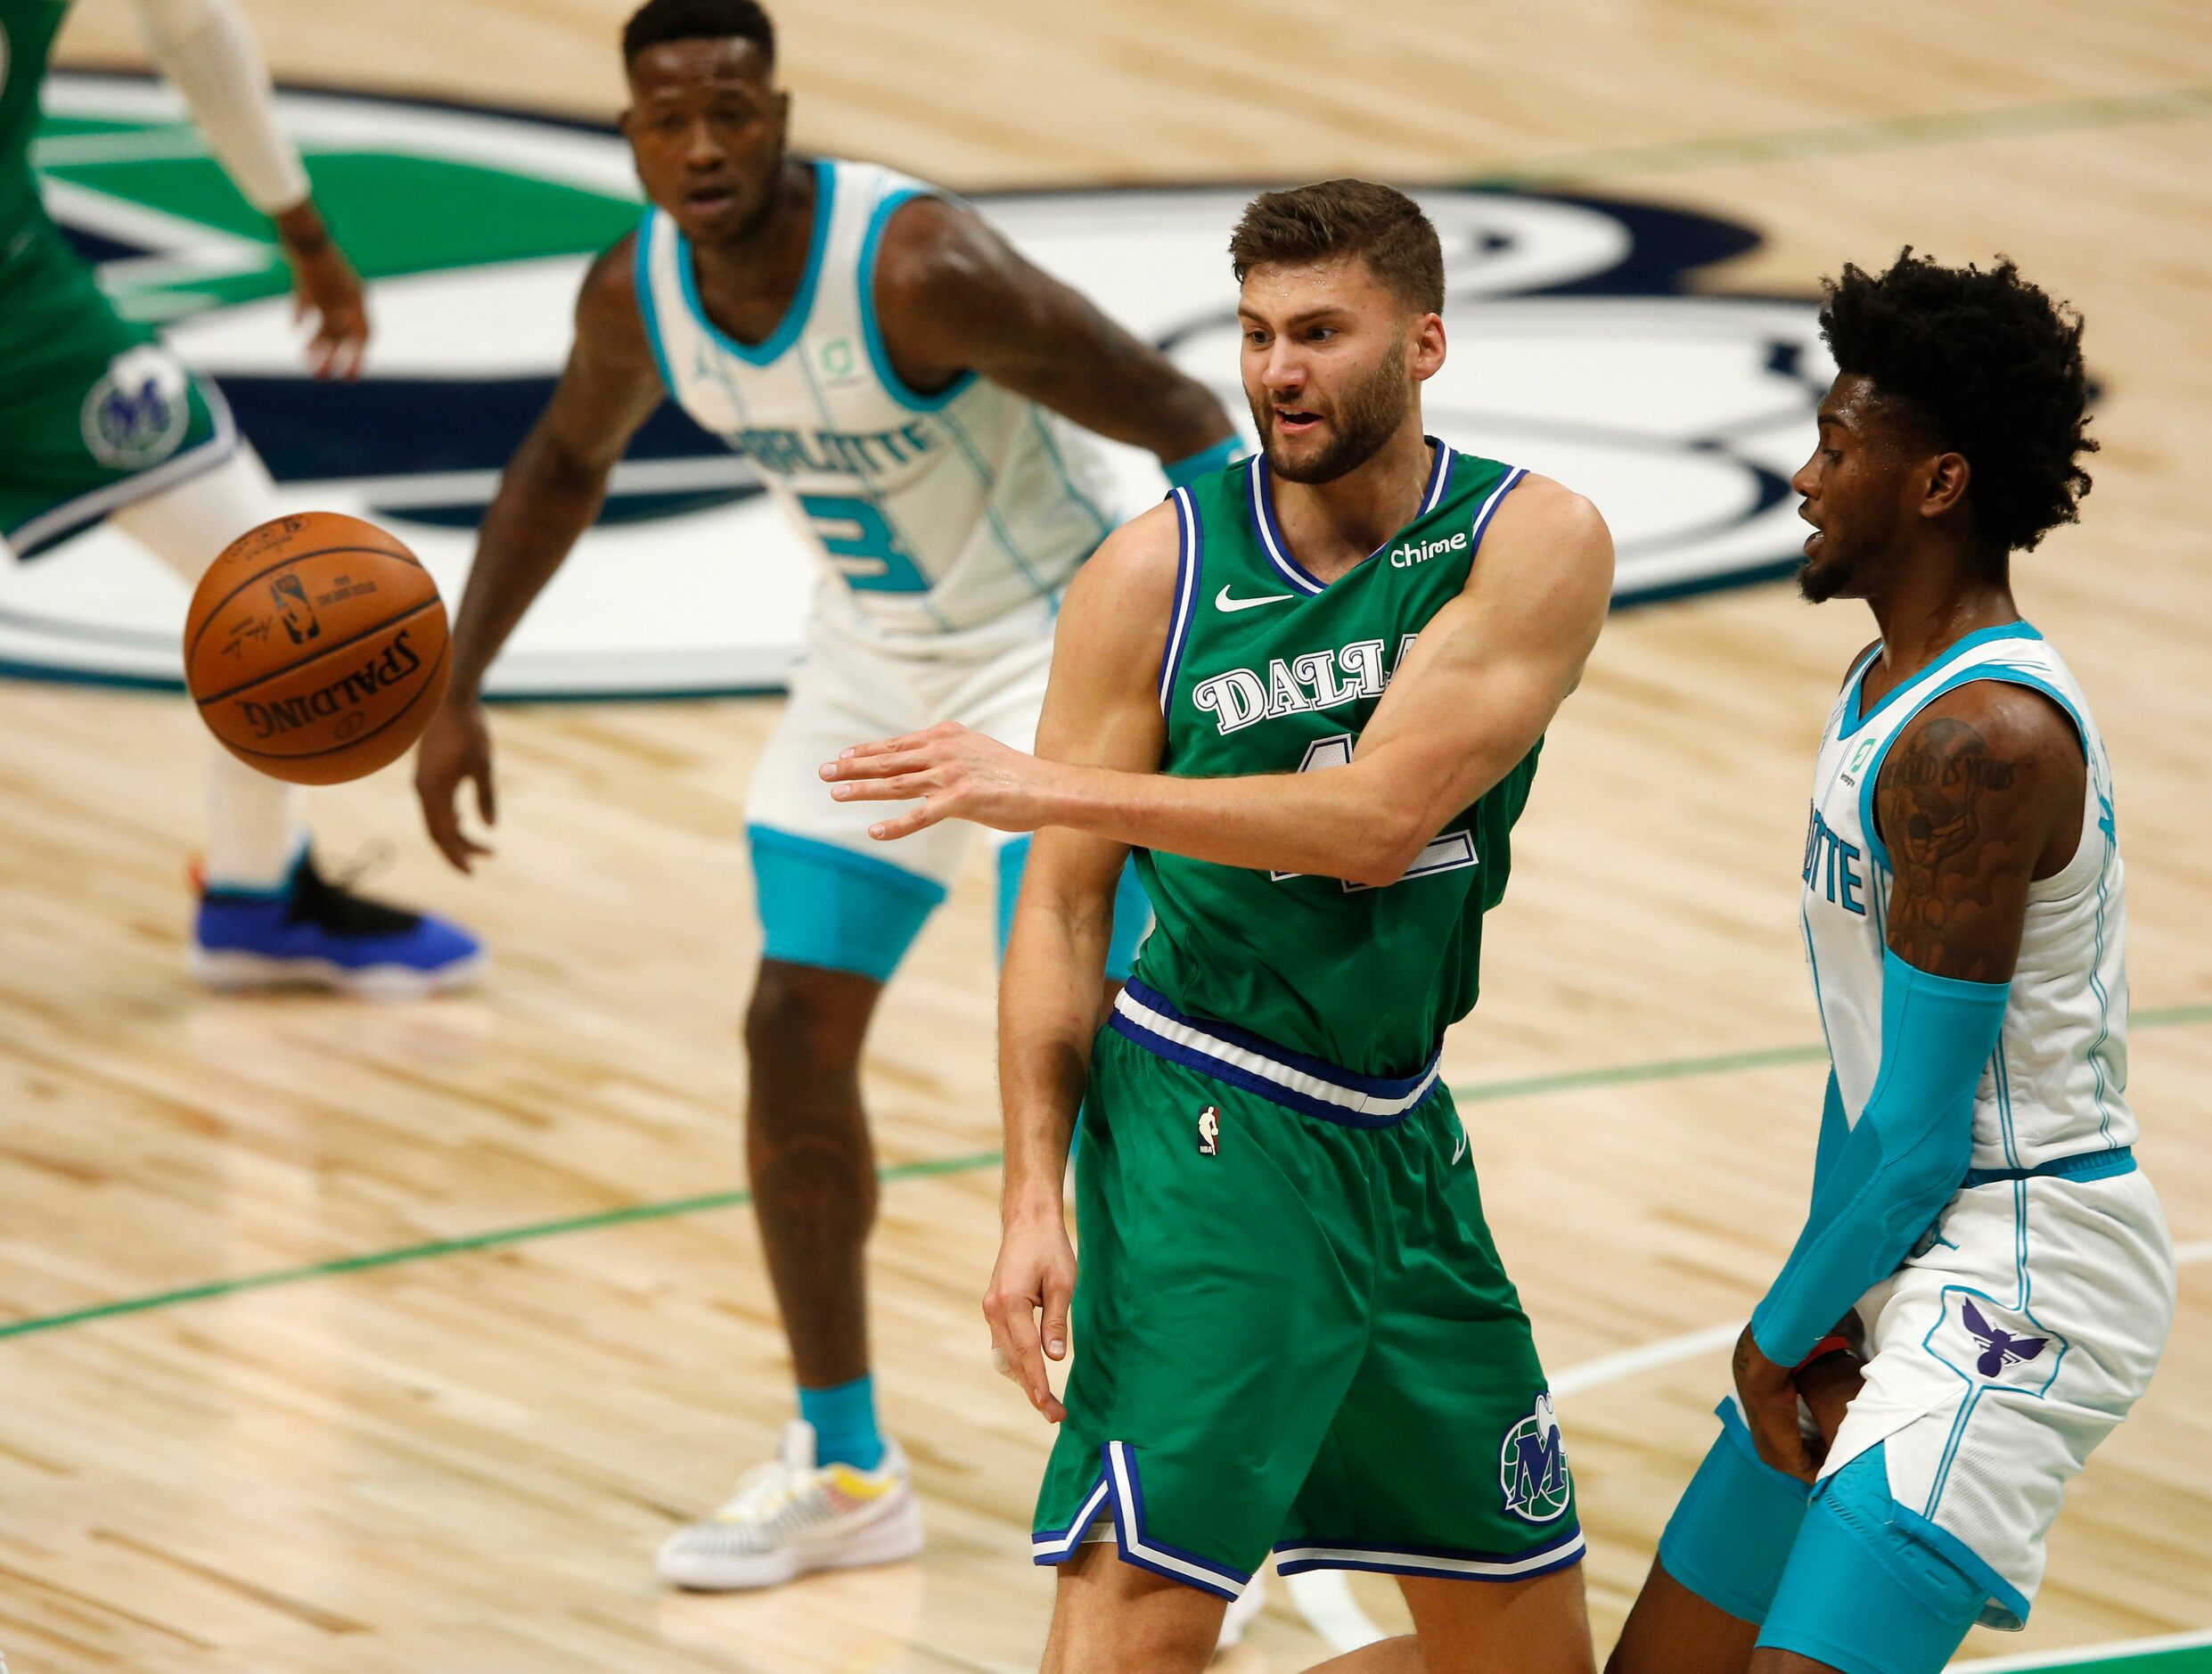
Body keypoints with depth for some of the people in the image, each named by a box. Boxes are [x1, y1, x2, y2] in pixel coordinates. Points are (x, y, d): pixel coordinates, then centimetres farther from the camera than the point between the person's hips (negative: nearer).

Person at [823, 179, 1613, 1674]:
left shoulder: (1534, 543, -7)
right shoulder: (1158, 575, -6)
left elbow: (1379, 817, -19)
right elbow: (1064, 912, -3)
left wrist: (1049, 786, -24)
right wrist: (1035, 1198, -13)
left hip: (1405, 1144, 4)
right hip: (1208, 1137, -4)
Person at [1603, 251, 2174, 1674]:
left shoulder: (1979, 742, -21)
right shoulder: (1892, 687, 12)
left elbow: (1925, 1135, -19)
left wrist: (1784, 1338, -8)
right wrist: (1812, 1310, 6)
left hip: (2026, 1276, -10)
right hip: (1920, 1268, 10)